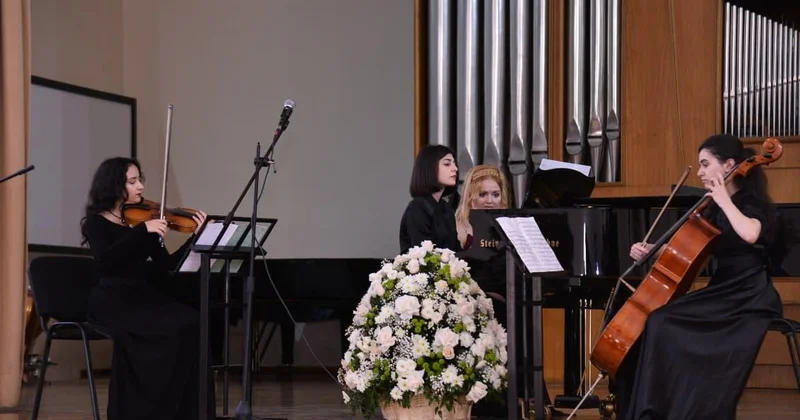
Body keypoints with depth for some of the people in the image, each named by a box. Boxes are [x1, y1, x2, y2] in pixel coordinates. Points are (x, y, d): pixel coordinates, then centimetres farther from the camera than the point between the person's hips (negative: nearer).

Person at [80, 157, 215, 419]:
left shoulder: (141, 222, 15)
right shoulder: (96, 222, -1)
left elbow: (164, 267, 8)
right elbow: (105, 260, -21)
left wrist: (196, 238, -1)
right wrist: (143, 229, -25)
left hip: (142, 295, 6)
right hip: (111, 300, -6)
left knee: (191, 323, -23)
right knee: (177, 328, -28)